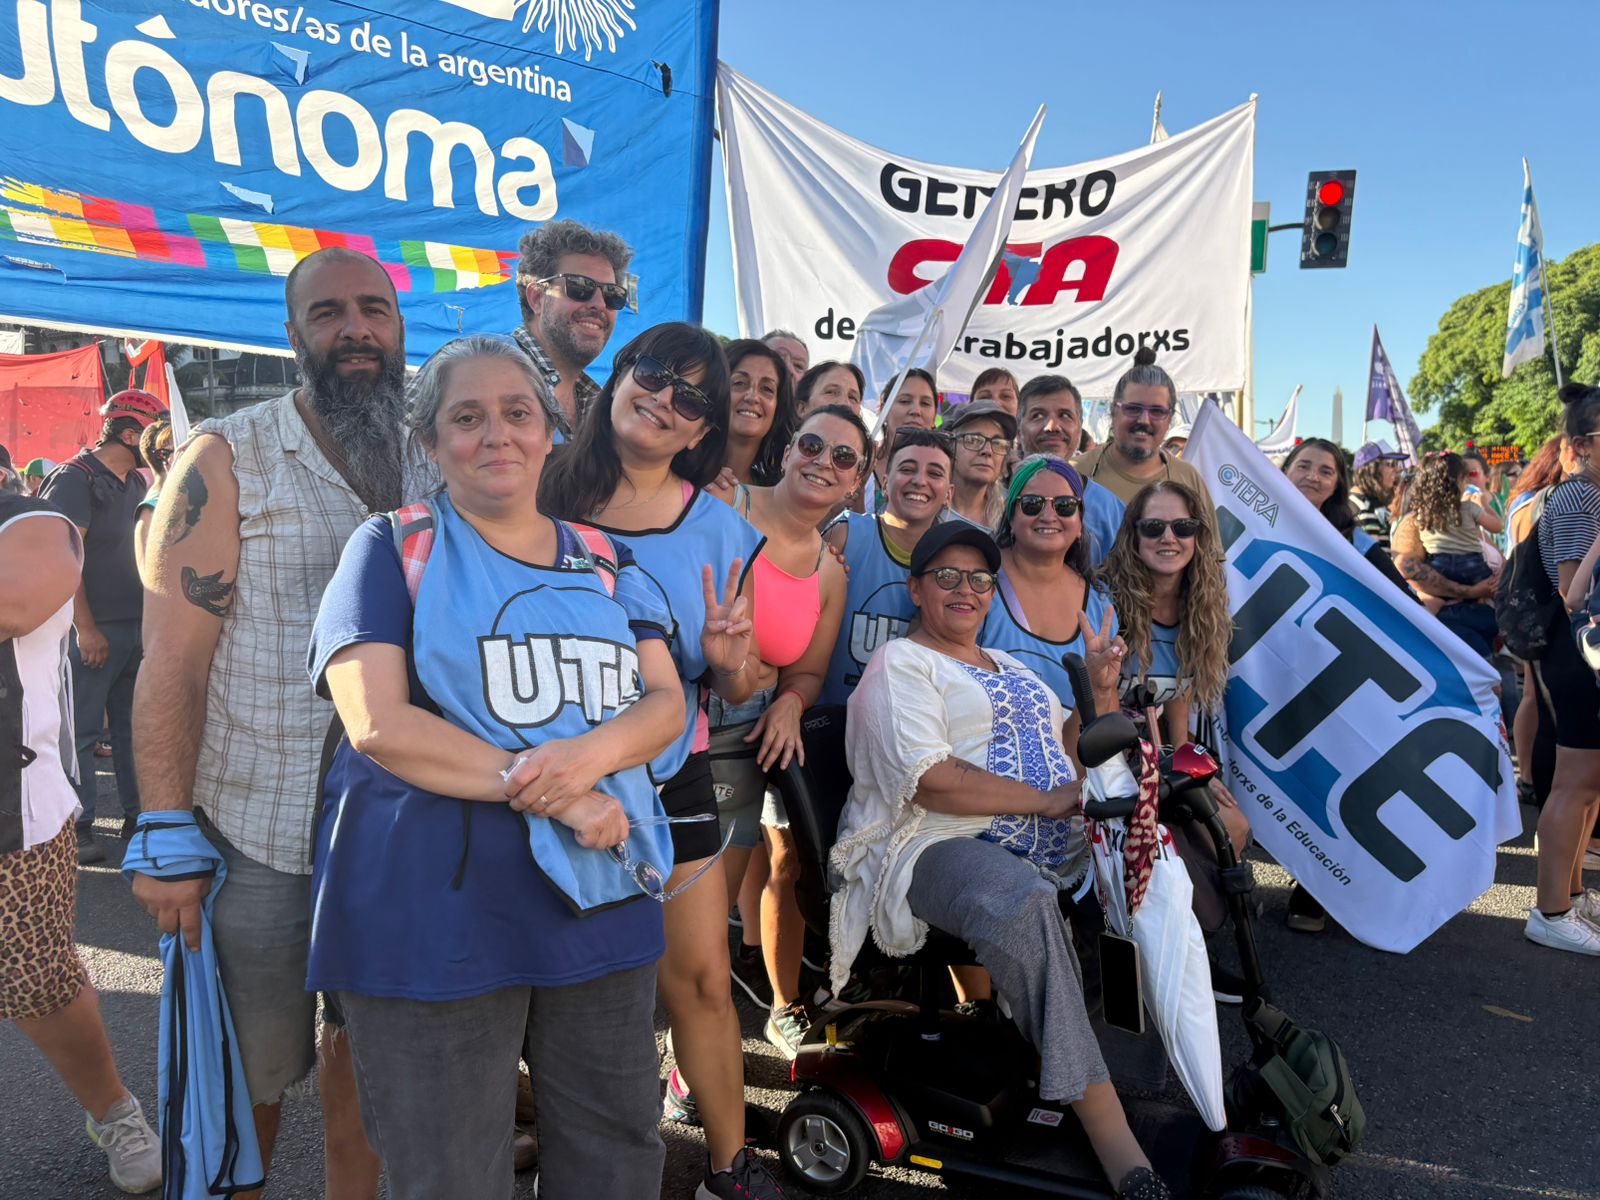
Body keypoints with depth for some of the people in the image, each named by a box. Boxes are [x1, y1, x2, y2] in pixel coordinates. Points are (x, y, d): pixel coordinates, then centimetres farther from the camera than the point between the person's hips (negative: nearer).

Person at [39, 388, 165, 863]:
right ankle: (78, 827, 8)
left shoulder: (136, 482, 13)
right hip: (95, 631, -8)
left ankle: (138, 813, 22)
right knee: (82, 731, 0)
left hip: (136, 626, 8)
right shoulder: (76, 478, -11)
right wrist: (86, 628, -19)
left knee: (133, 727, 13)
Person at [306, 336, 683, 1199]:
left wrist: (591, 753, -18)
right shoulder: (394, 548, -1)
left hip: (599, 897, 4)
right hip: (437, 911, -4)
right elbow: (376, 722, -13)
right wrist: (546, 793, -19)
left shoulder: (602, 560, 11)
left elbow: (665, 701, 5)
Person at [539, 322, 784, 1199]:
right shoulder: (545, 497, -6)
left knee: (702, 979, 6)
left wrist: (730, 659, -17)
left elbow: (734, 691, 5)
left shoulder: (718, 532, 0)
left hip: (670, 777, 1)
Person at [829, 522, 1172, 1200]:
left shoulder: (1009, 667, 27)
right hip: (940, 847, -8)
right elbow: (930, 780, -14)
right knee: (1023, 902, -38)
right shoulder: (901, 663, 1)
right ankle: (1105, 1126, -34)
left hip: (1048, 843, 9)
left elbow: (1068, 747, 25)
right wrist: (1048, 800, -12)